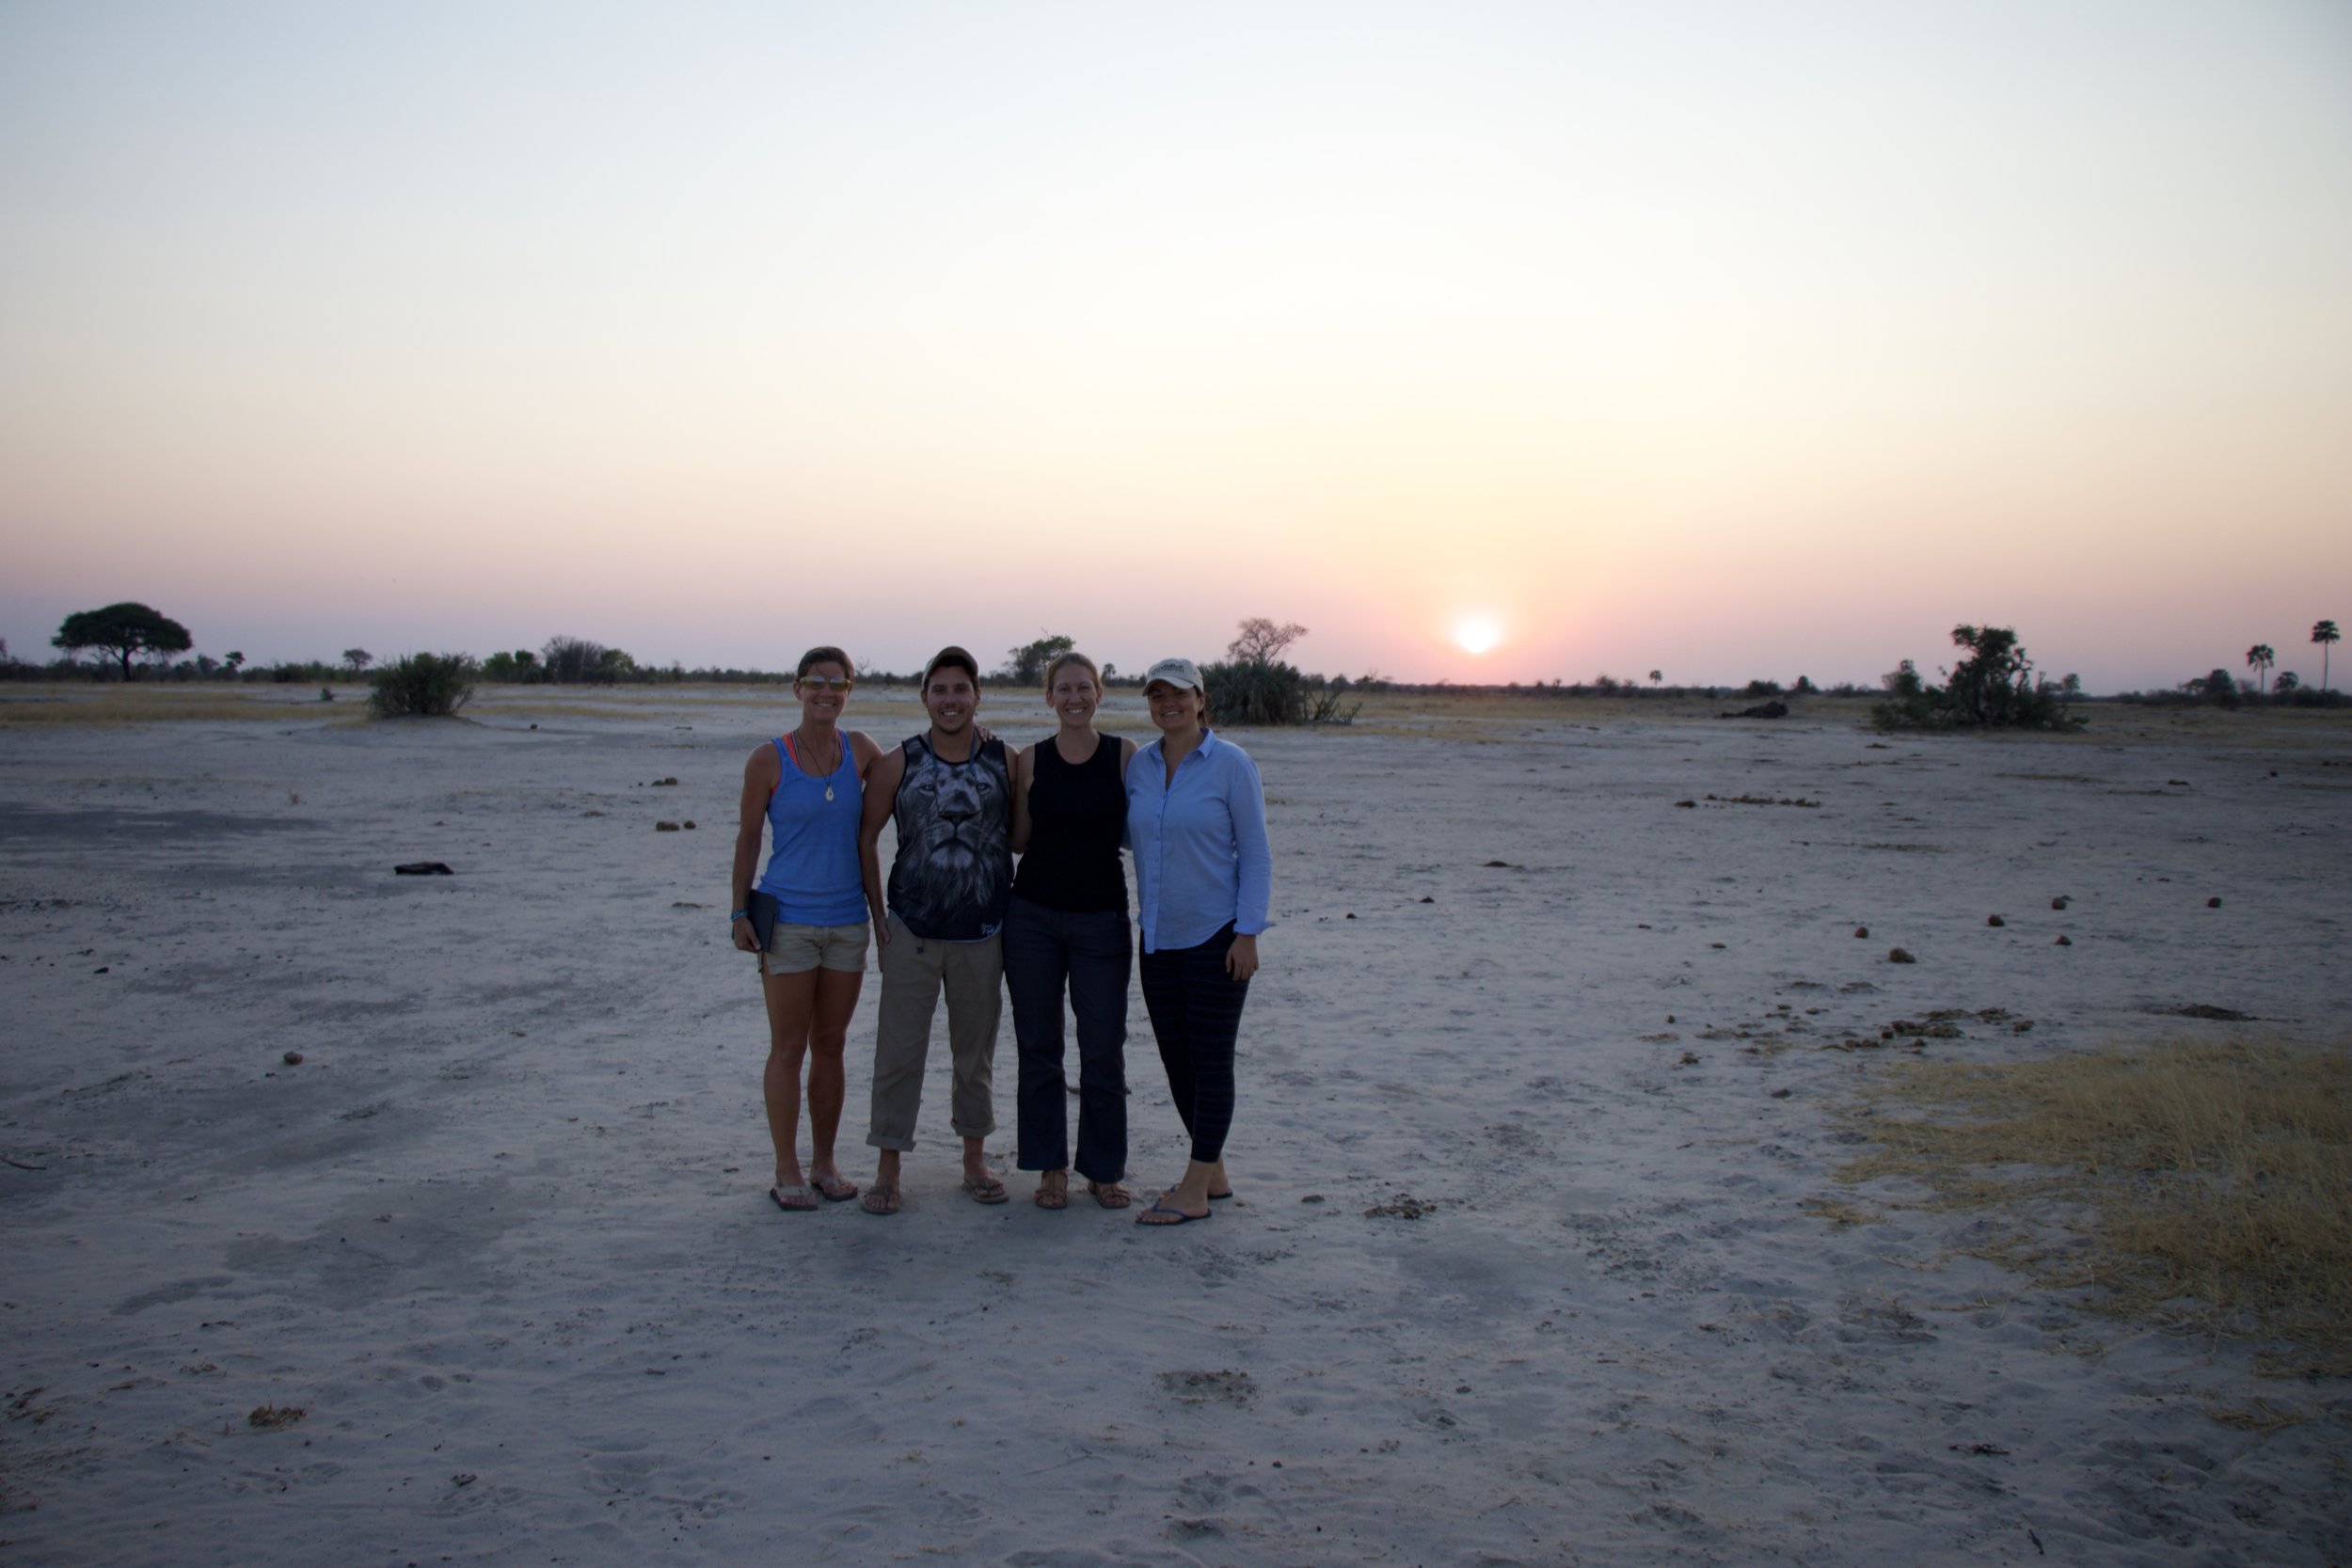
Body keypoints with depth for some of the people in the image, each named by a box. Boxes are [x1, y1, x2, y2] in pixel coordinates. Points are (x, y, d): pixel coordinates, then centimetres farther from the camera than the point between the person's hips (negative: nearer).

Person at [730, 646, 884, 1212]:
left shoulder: (859, 750, 4)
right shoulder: (769, 760, -5)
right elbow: (748, 838, 0)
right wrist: (740, 912, -3)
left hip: (847, 919, 4)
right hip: (788, 920, -3)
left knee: (830, 1044, 11)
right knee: (788, 1047, 2)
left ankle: (824, 1164, 22)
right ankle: (787, 1171, 12)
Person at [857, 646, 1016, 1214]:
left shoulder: (1005, 761, 0)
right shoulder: (898, 763, -3)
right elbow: (867, 837, 6)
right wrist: (878, 915, 3)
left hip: (983, 933, 1)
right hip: (912, 933, -1)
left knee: (976, 1050, 14)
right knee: (899, 1051, 0)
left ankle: (975, 1160, 29)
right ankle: (888, 1170, 12)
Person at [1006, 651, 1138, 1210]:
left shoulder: (1124, 755, 0)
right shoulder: (1029, 760, 2)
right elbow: (1018, 841, 3)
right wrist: (1014, 784, -5)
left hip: (1102, 917, -1)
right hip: (1033, 916, 1)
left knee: (1103, 1048, 2)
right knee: (1038, 1046, 7)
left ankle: (1103, 1169, 17)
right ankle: (1051, 1167, 20)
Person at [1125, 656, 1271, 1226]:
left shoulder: (1231, 764, -8)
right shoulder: (1138, 765, 7)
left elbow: (1255, 854, -8)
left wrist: (1247, 933, -13)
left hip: (1216, 935, -6)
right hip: (1158, 937, 6)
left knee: (1211, 1060, 0)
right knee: (1176, 1061, 11)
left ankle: (1194, 1191, 6)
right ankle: (1214, 1174, 26)